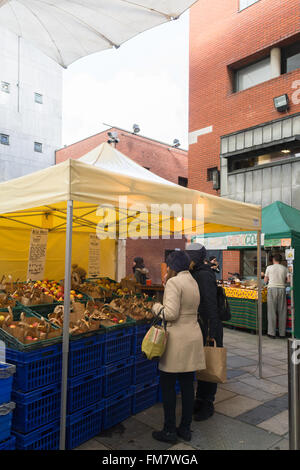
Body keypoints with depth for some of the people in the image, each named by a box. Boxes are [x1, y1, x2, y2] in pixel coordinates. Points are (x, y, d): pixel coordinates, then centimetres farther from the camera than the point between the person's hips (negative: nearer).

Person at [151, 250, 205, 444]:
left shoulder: (174, 282, -15)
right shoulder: (193, 282, 10)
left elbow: (171, 313, -22)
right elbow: (191, 309, 12)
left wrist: (157, 307, -3)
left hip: (177, 338, -8)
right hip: (193, 336, 8)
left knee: (168, 386, 5)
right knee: (187, 385, 14)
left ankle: (170, 431, 15)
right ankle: (185, 428, 26)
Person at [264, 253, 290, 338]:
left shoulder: (269, 268, 4)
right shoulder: (285, 268, 8)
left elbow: (265, 280, 9)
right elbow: (288, 280, 2)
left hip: (272, 289, -2)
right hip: (282, 289, 2)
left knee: (272, 312, 2)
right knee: (282, 312, 8)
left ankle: (272, 333, 3)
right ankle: (282, 333, 12)